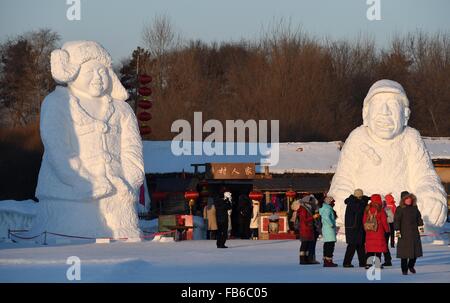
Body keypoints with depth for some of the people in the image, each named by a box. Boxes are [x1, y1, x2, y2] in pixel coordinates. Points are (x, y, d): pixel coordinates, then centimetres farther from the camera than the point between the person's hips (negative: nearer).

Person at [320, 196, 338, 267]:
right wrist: (332, 225, -21)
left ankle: (325, 261, 16)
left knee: (327, 245, 13)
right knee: (330, 245, -12)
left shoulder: (324, 208, 18)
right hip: (329, 229, -11)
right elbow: (326, 217, -28)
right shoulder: (327, 209, -14)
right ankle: (328, 261, -16)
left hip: (325, 229, 11)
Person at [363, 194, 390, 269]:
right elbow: (384, 221, -7)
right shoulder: (381, 211, -10)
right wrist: (387, 229, 7)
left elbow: (364, 221, 9)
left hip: (369, 232, 4)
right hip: (379, 232, -4)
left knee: (369, 248, 8)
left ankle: (368, 263, 2)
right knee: (379, 248, 2)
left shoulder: (367, 210, 3)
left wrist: (366, 229, 20)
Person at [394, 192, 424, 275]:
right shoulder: (400, 209, -7)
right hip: (404, 234, -5)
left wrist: (421, 226, 16)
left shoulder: (415, 208, 9)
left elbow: (419, 218, 20)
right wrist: (397, 231, -14)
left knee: (416, 250, 5)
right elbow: (396, 221, -9)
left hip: (414, 232, 5)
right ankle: (404, 269, 3)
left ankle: (411, 265, 26)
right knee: (404, 252, -4)